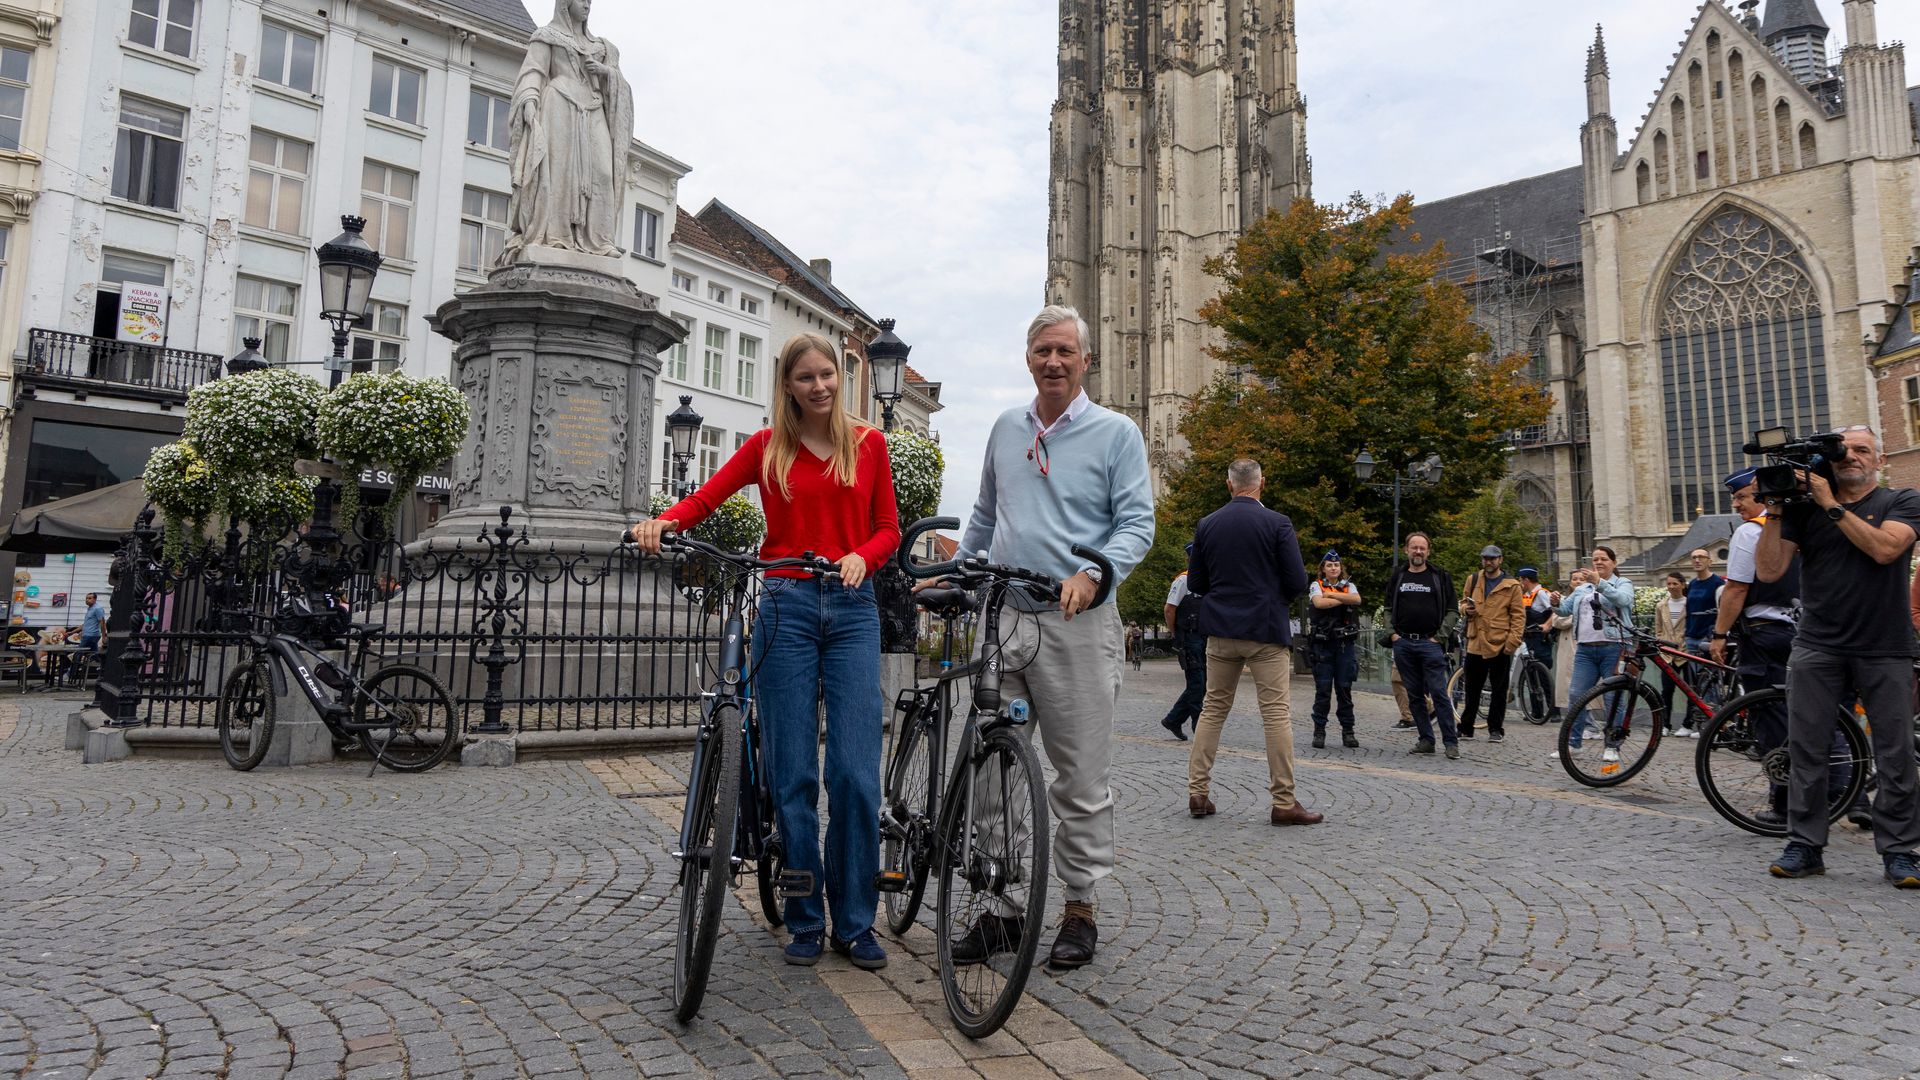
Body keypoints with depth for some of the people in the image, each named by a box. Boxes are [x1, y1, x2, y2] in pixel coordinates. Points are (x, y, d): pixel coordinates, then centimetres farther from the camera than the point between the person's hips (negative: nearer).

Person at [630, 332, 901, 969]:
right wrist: (662, 522, -16)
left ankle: (855, 923, 9)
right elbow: (706, 498, 4)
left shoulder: (868, 444, 10)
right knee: (792, 774, 1)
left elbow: (888, 529, 10)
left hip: (852, 610, 0)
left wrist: (862, 556, -10)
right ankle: (805, 922, 14)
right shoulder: (767, 447, 9)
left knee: (856, 772, -5)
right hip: (787, 608, 0)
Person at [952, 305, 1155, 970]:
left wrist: (1092, 573, -20)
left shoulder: (1115, 433, 3)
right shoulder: (1006, 429, 17)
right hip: (1003, 621, 5)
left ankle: (1080, 909, 16)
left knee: (1082, 777, 2)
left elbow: (1137, 522, -3)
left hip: (1077, 623, -4)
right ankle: (1001, 907, 17)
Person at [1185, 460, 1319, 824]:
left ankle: (1197, 792, 12)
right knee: (1277, 713, 0)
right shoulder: (1277, 523, -8)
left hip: (1220, 631, 4)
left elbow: (1197, 582, 9)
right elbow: (1298, 582, -8)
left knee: (1213, 709, 12)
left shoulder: (1206, 525, 3)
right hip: (1266, 630, -4)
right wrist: (1277, 597, 12)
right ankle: (1284, 801, 1)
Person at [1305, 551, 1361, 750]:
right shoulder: (1316, 586, 6)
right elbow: (1319, 603, -15)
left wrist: (1331, 594, -9)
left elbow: (1357, 599, -9)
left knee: (1345, 688, 3)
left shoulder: (1349, 586, 14)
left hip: (1345, 644, 2)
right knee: (1323, 689, -2)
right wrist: (1344, 599, -6)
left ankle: (1348, 732, 10)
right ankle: (1319, 731, 5)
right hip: (1322, 643, -2)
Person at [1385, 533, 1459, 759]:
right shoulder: (1397, 577, 12)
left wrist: (1439, 636, -5)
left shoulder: (1440, 577, 4)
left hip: (1429, 643, -3)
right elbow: (1388, 609, 17)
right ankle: (1426, 740, 13)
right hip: (1403, 644, 3)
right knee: (1414, 696, 6)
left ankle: (1451, 742, -3)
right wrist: (1392, 633, 4)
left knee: (1439, 693, -8)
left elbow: (1451, 611, 4)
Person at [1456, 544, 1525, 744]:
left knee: (1499, 690, 6)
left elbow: (1518, 615, -3)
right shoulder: (1473, 580, 10)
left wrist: (1513, 641, -12)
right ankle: (1466, 728, 17)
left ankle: (1496, 729, 15)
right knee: (1472, 689, 9)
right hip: (1475, 643, 3)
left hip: (1500, 645, -3)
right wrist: (1466, 609, -3)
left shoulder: (1511, 585, -1)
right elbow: (1463, 602, 21)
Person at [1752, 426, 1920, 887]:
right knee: (1805, 749, 1)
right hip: (1817, 646, 1)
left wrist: (1831, 504, -13)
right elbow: (1769, 570, 0)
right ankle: (1804, 845, 8)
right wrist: (1775, 510, -7)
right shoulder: (1802, 507, 8)